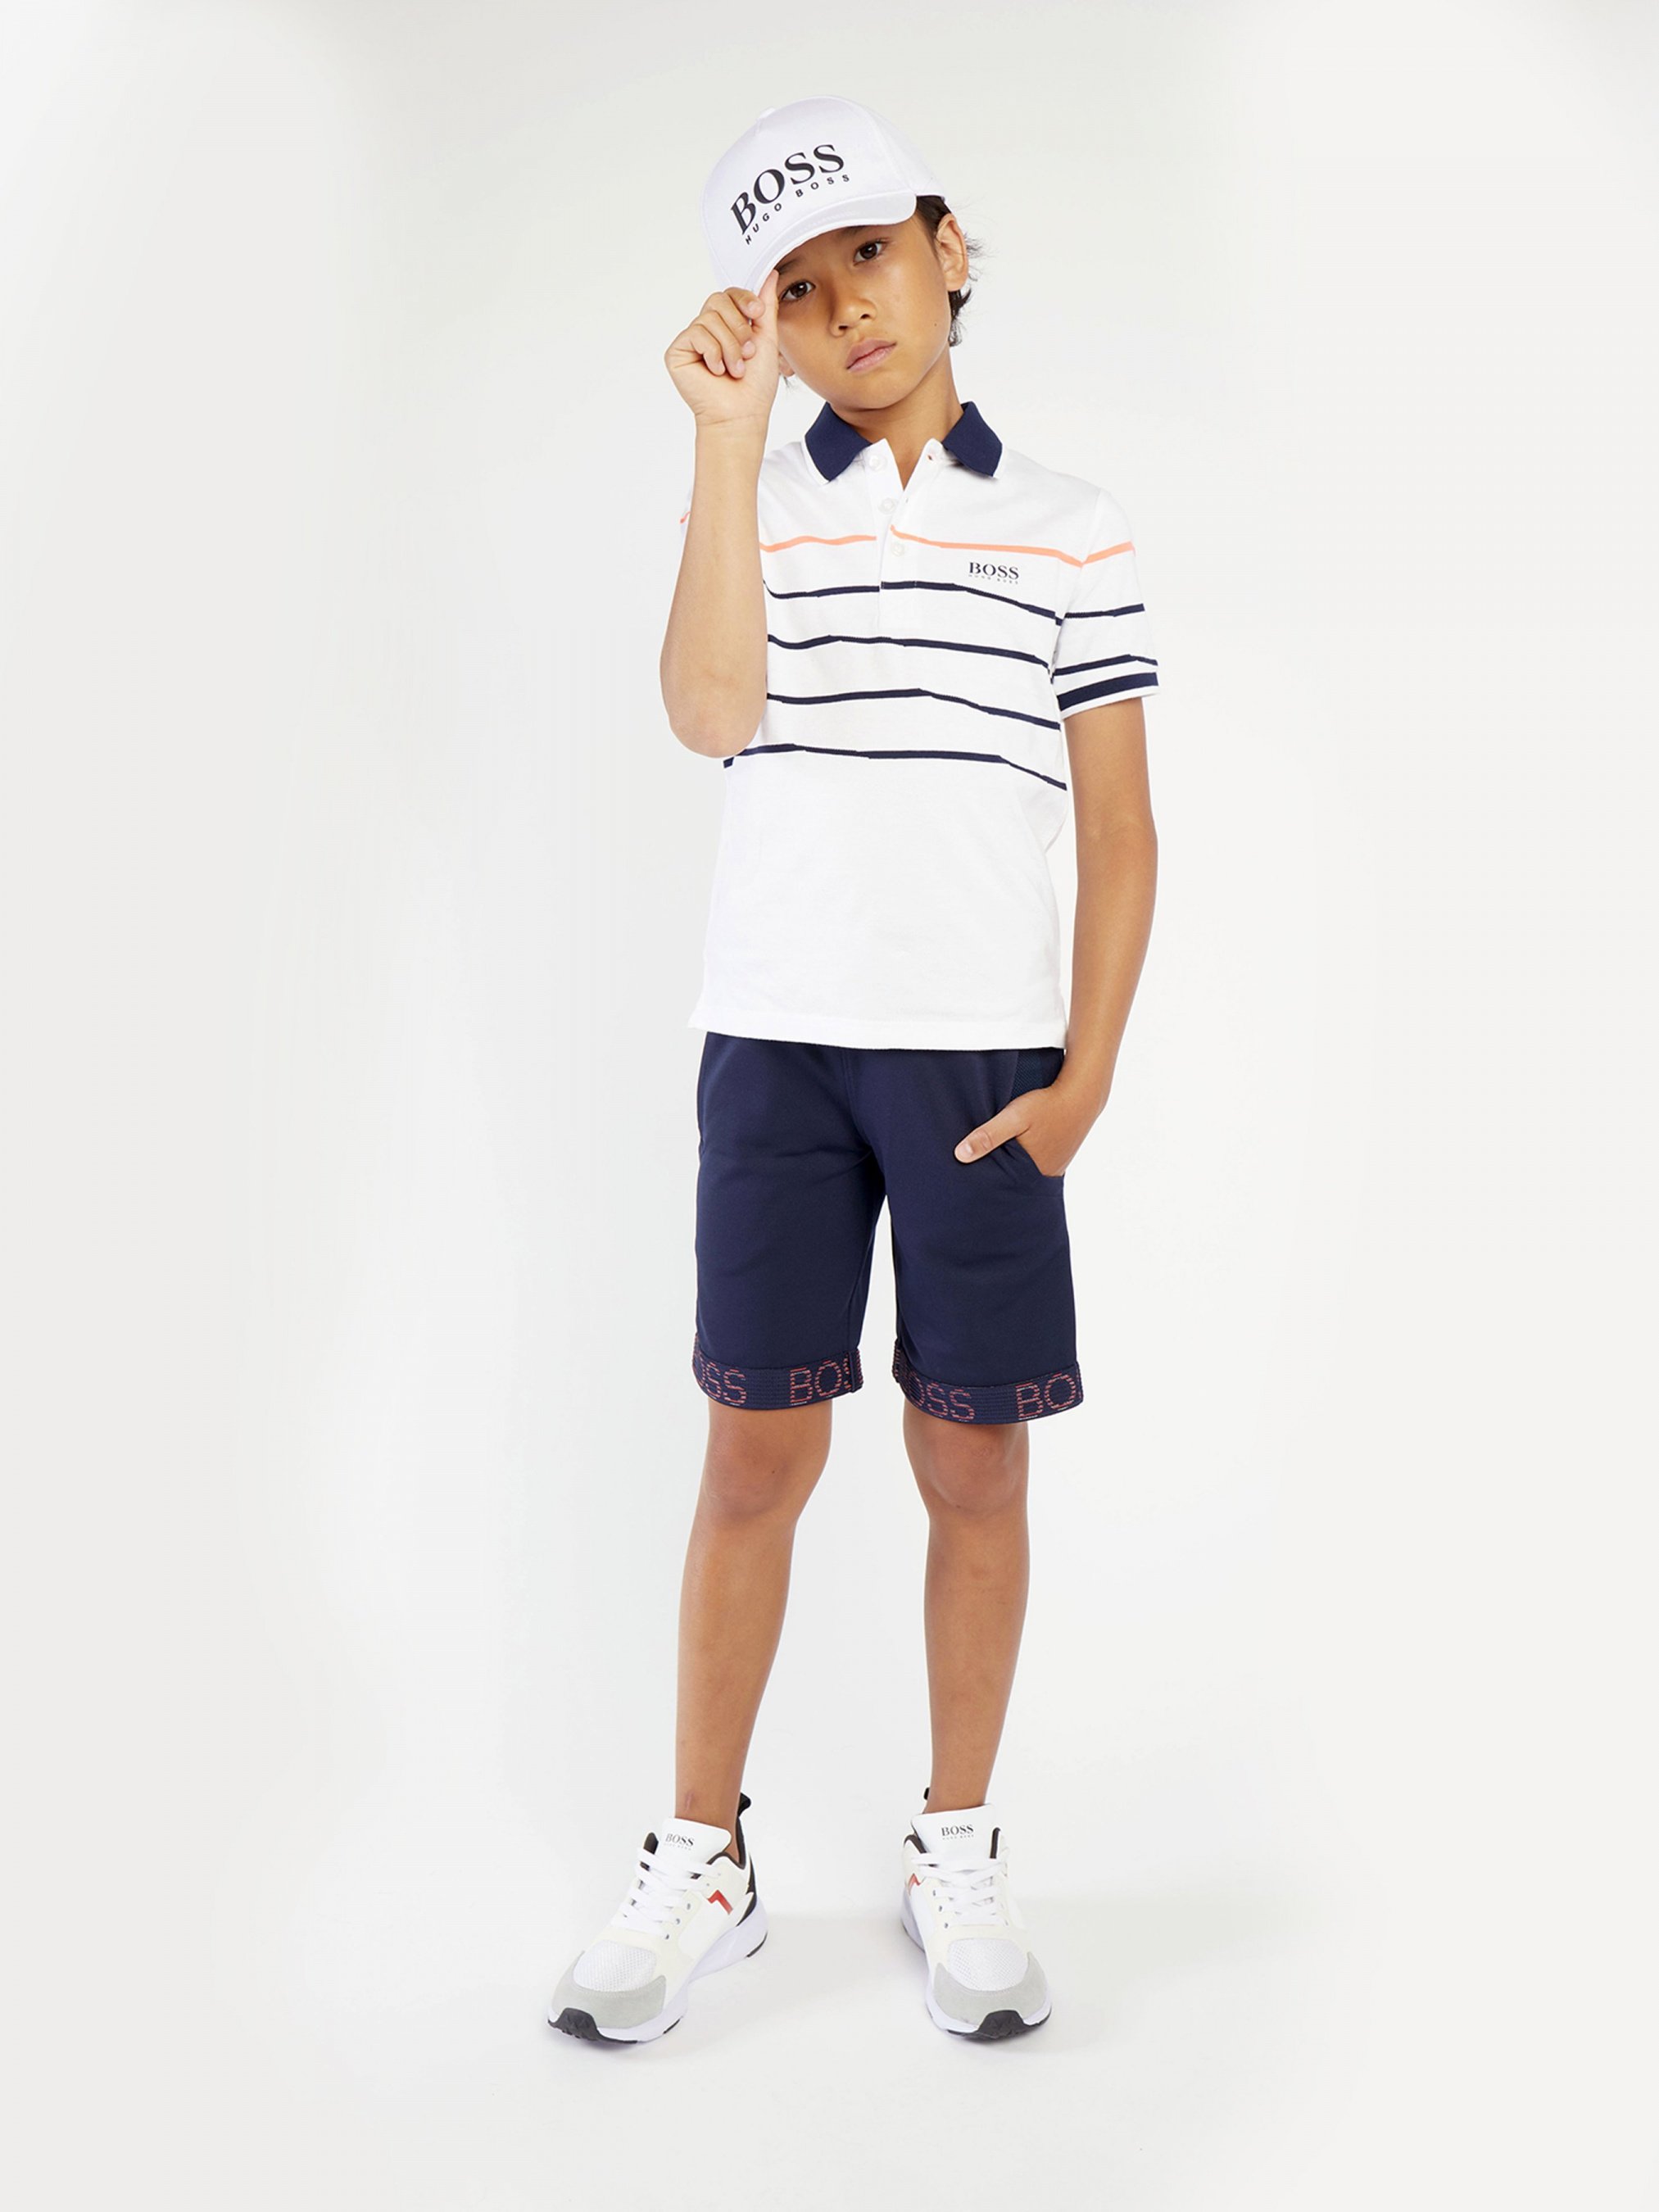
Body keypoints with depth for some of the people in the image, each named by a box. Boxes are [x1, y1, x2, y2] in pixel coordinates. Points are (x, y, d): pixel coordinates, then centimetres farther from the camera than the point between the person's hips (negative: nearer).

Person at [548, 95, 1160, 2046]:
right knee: (757, 1452, 4)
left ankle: (958, 1856, 23)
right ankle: (701, 1864, 18)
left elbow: (1120, 832, 4)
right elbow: (708, 712, -11)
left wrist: (1085, 1080, -5)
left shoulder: (1069, 532, 6)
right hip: (776, 1042, 1)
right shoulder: (753, 506, 9)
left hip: (981, 1057, 0)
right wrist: (728, 432, -11)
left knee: (973, 1463, 5)